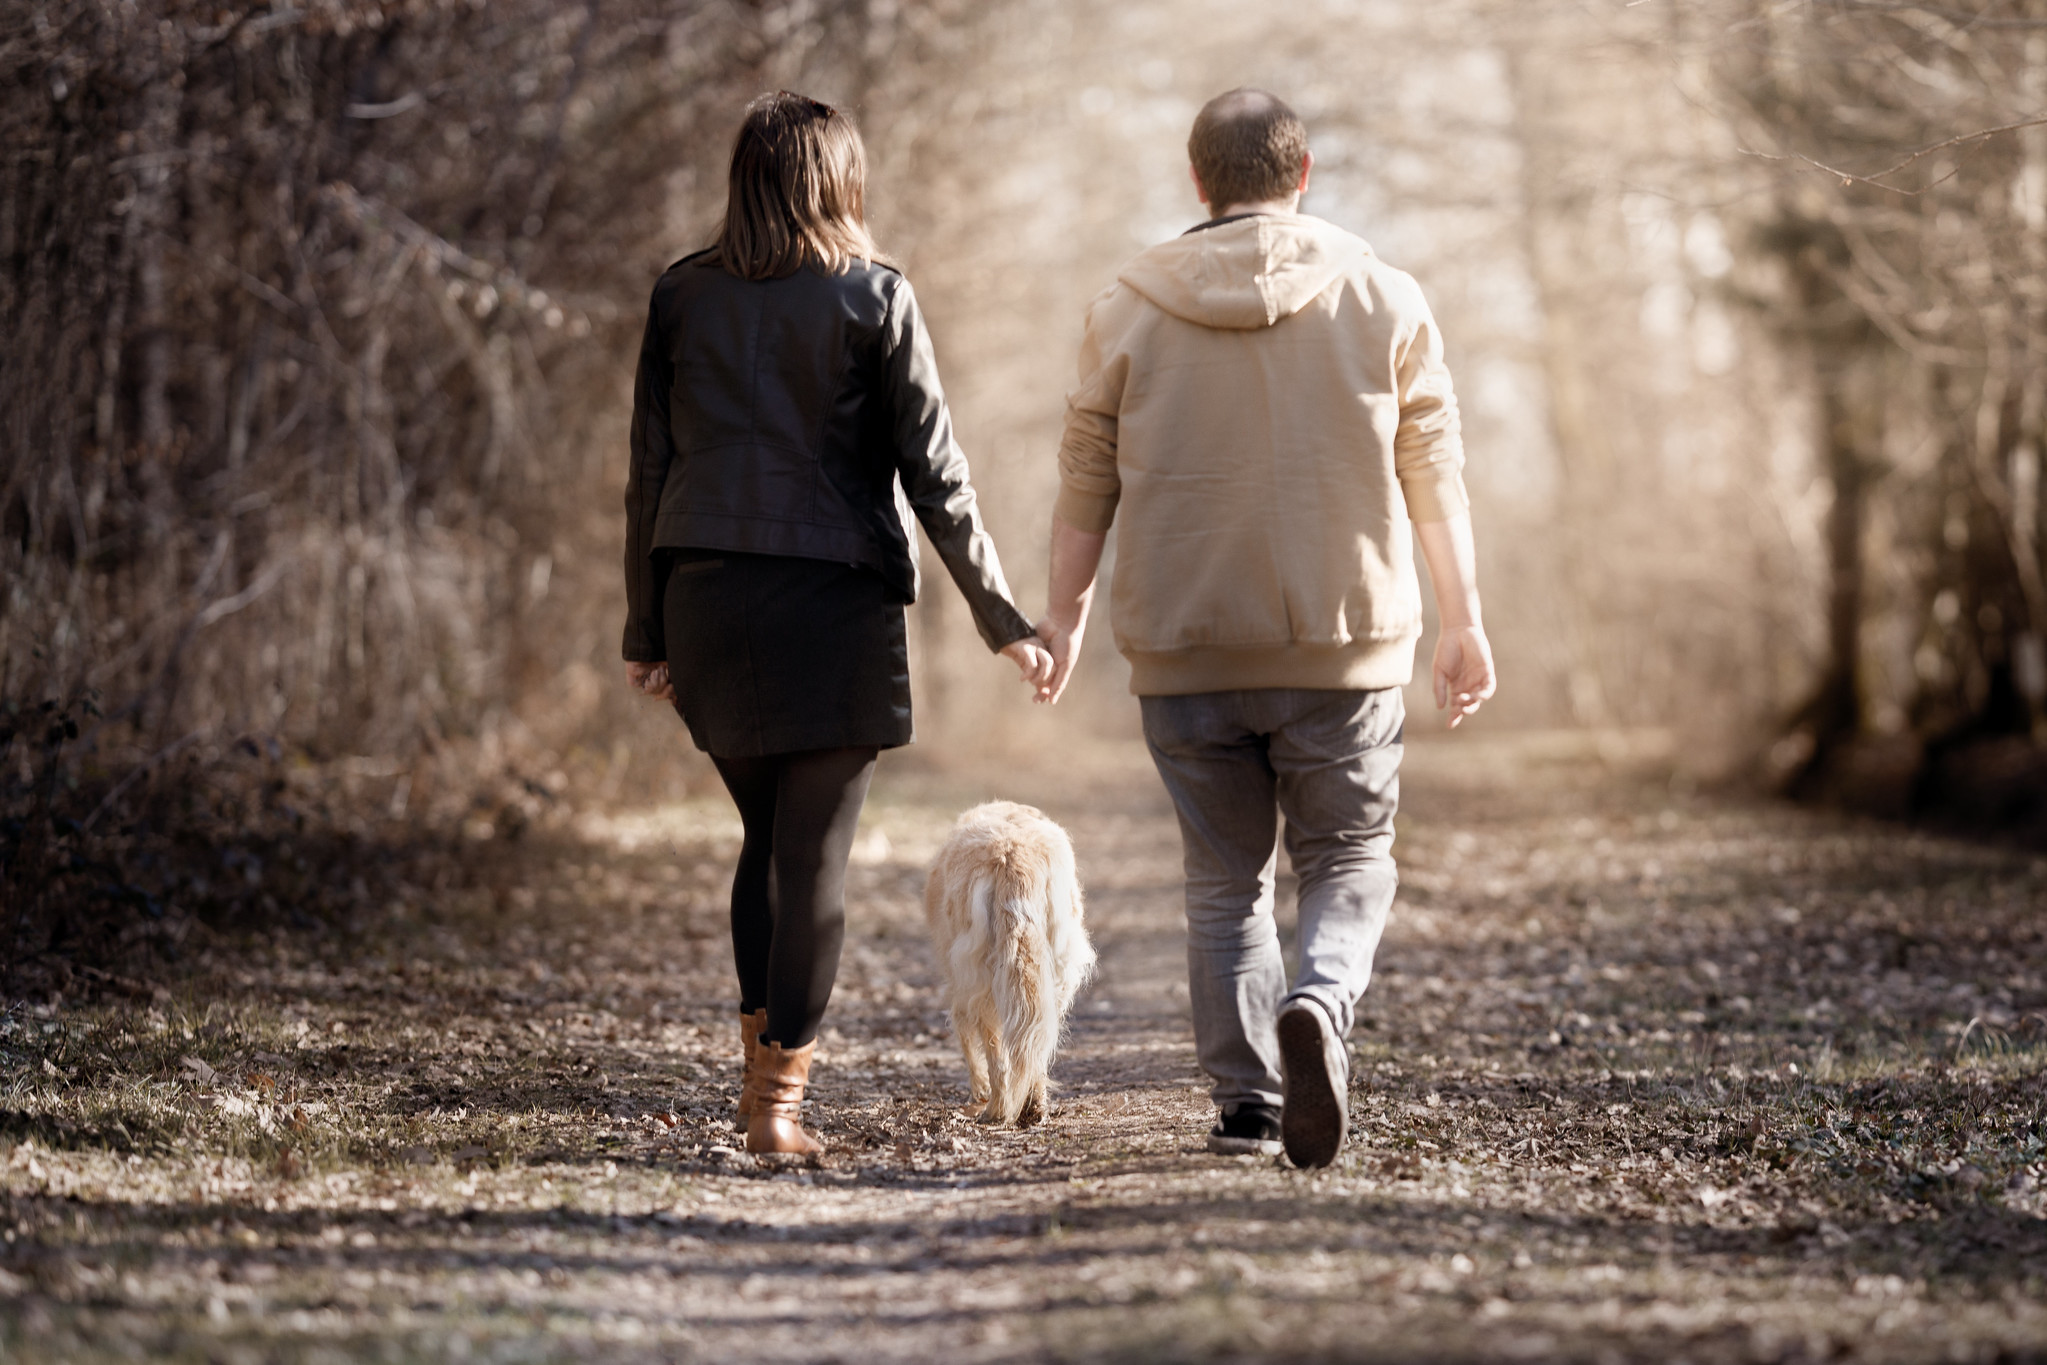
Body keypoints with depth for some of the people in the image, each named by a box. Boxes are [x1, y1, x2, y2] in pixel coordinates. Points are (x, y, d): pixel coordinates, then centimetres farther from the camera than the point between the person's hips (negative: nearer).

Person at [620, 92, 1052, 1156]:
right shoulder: (872, 298, -3)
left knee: (765, 836, 18)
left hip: (705, 591, 3)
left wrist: (645, 631, 13)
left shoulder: (682, 296, 6)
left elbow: (650, 471, 6)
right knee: (815, 853, 2)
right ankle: (778, 1095, 1)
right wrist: (1001, 620, 1)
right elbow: (934, 474, -5)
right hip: (832, 598, -3)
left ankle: (762, 1056, 14)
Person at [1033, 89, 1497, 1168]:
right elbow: (1433, 473, 4)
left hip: (1185, 649, 1)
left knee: (1223, 878, 12)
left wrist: (1066, 612, 18)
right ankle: (1319, 1004, -19)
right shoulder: (1383, 300, 2)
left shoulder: (1128, 311, 3)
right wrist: (1463, 620, 10)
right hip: (1342, 641, -1)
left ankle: (1246, 1100, 7)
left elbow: (1087, 480, 7)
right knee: (1347, 860, 9)